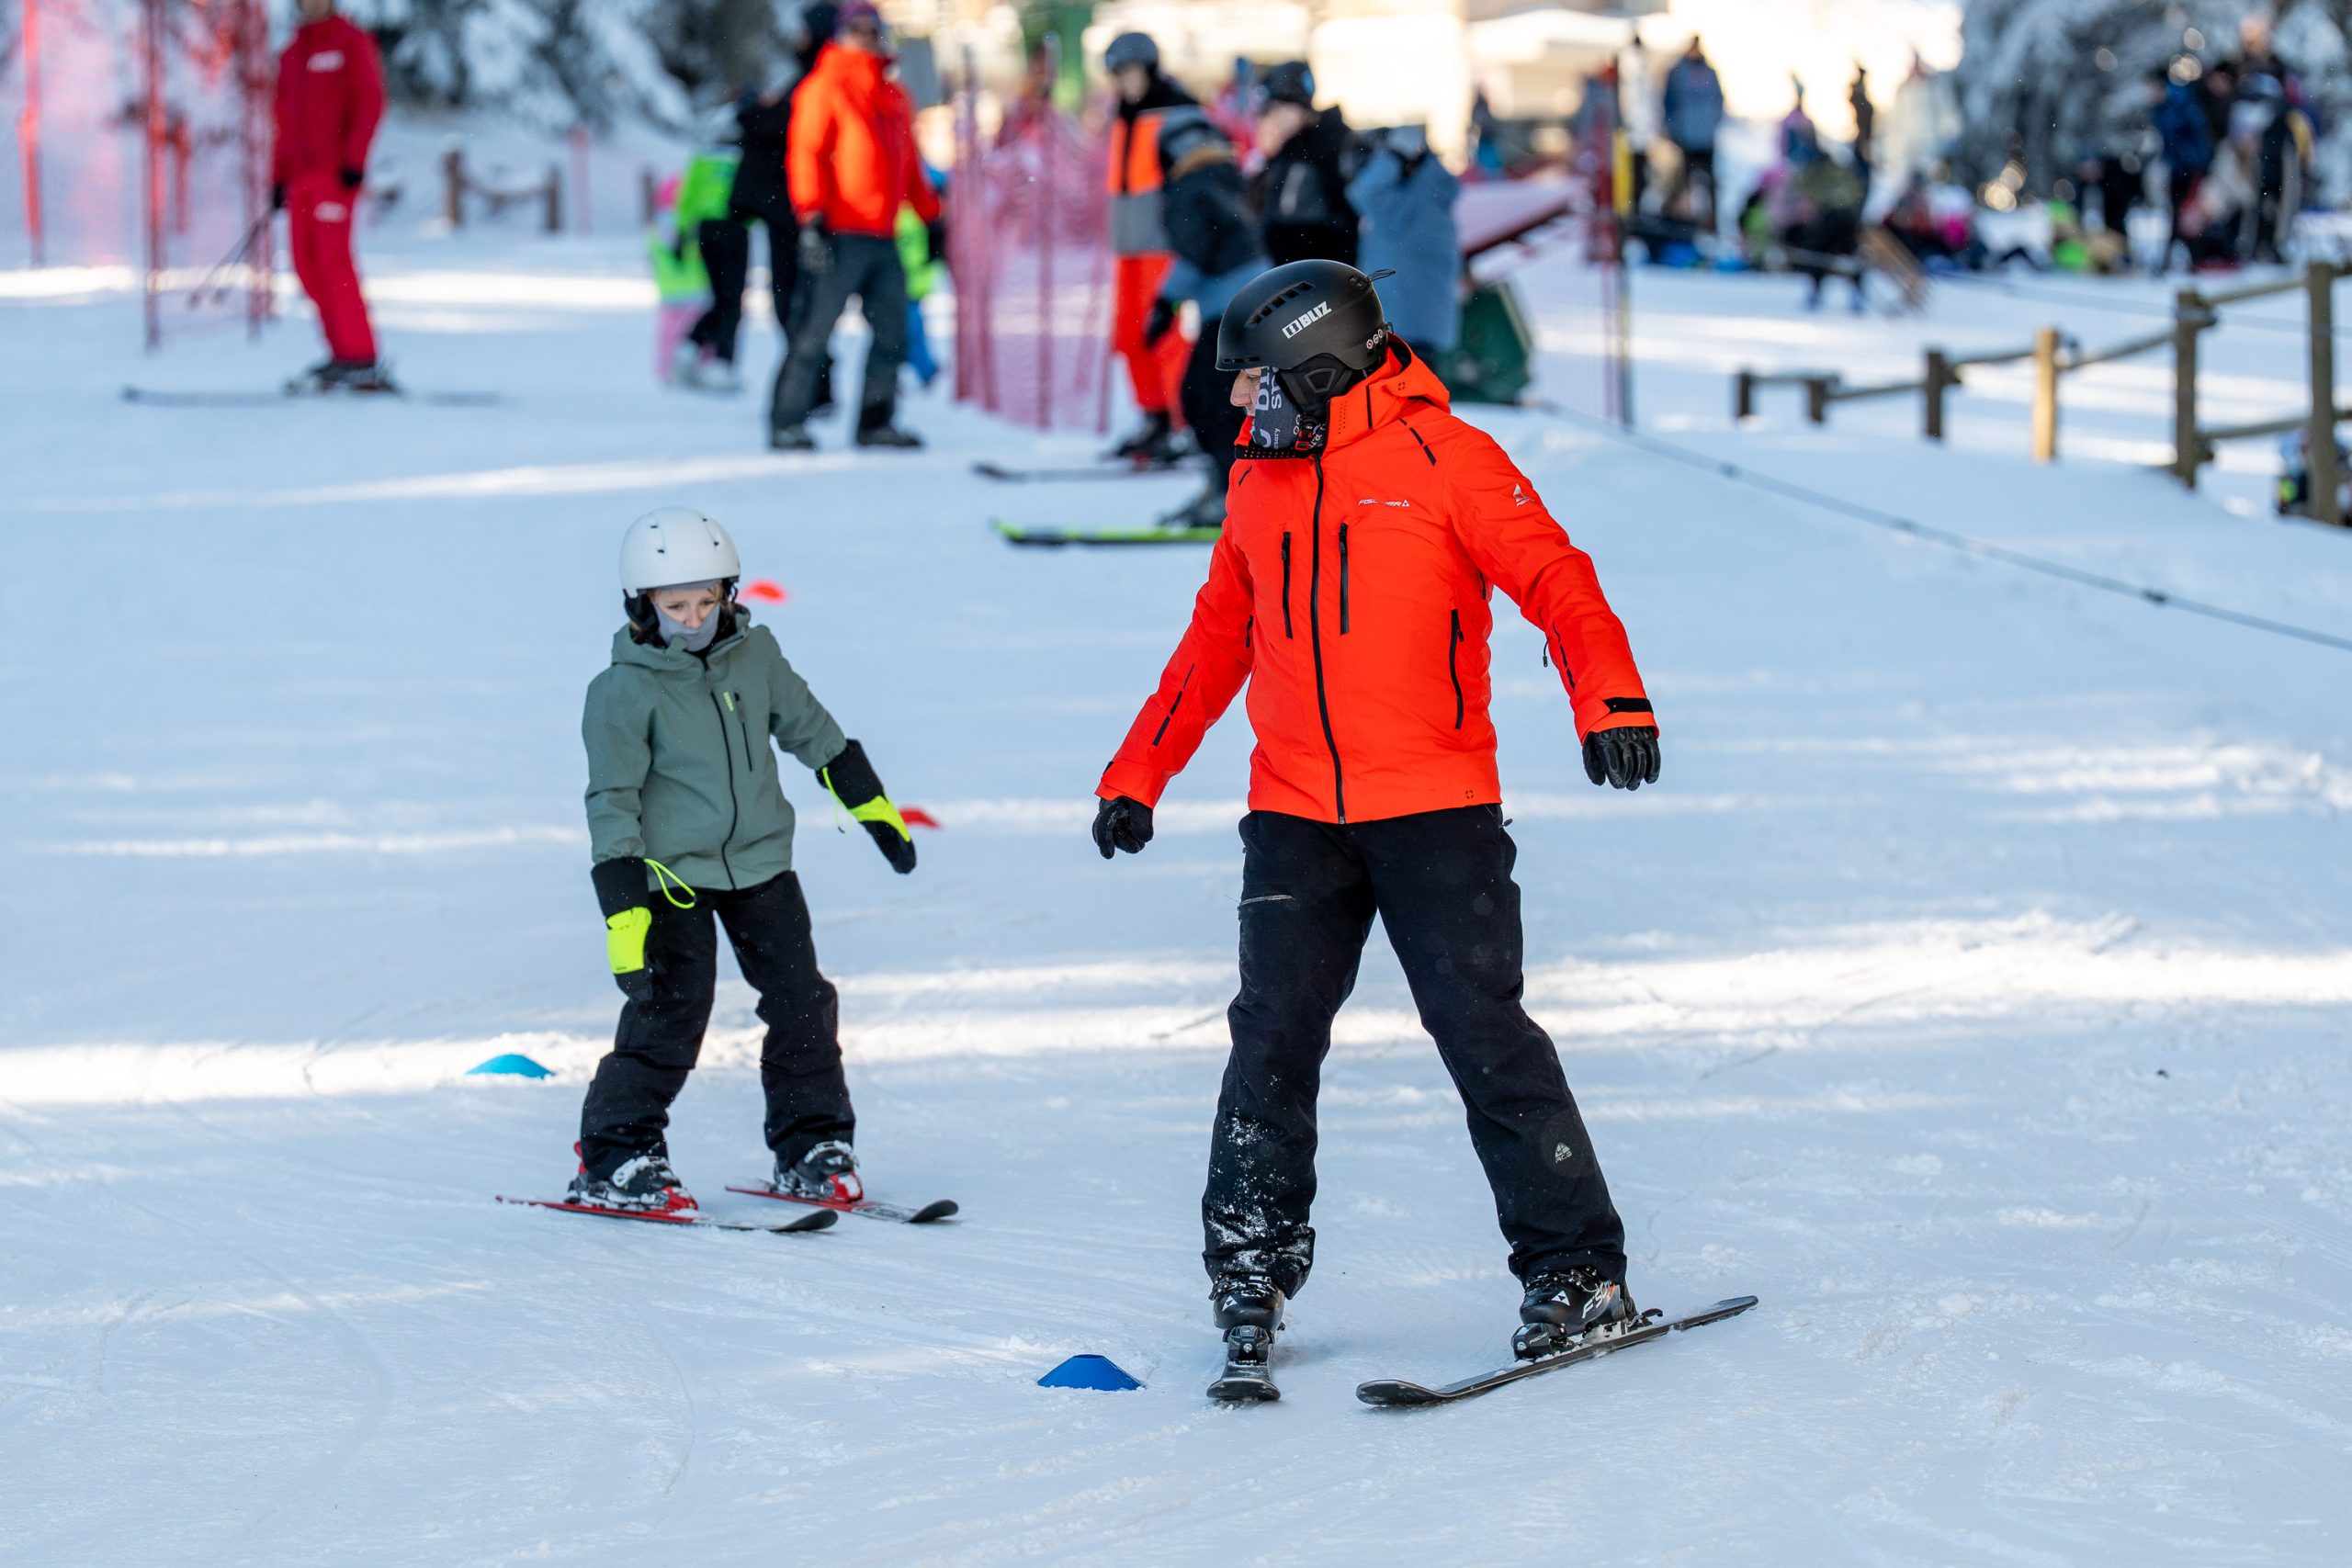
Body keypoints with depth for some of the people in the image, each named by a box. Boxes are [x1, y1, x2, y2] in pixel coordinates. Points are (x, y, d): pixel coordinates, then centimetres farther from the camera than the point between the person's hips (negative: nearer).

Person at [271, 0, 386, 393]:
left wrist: (354, 161, -16)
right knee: (307, 265, 3)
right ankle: (342, 355, 7)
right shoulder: (291, 55, 19)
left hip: (335, 172, -7)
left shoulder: (350, 43, -1)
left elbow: (370, 102, -8)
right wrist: (279, 177, 16)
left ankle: (359, 360, -14)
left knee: (334, 260, -13)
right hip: (301, 175, 7)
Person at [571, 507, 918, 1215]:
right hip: (673, 874, -5)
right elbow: (612, 804, -15)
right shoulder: (625, 691, -14)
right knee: (670, 1012, -10)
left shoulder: (754, 655, 0)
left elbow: (814, 732, 15)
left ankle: (812, 1145, 18)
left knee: (802, 1003, 4)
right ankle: (614, 1160, 1)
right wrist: (623, 913, -21)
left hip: (761, 864, 5)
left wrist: (876, 810, 20)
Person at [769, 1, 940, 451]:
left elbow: (909, 165, 27)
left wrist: (930, 214, 22)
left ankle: (875, 422, 15)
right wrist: (812, 216, -18)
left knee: (891, 333, 7)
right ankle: (787, 423, -4)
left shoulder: (894, 97, 19)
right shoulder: (826, 87, -3)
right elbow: (806, 153, -9)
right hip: (840, 237, -7)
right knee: (814, 333, -7)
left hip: (884, 240, 7)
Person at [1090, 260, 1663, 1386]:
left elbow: (1554, 580, -12)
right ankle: (1251, 1262, 10)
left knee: (1484, 1033, -7)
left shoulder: (1444, 459, -5)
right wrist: (1138, 773, 23)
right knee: (1272, 1039, -2)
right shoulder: (1260, 484, 14)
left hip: (1436, 807, -5)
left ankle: (1577, 1271, -1)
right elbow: (1216, 642, 24)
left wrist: (1608, 698, -29)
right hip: (1296, 816, 5)